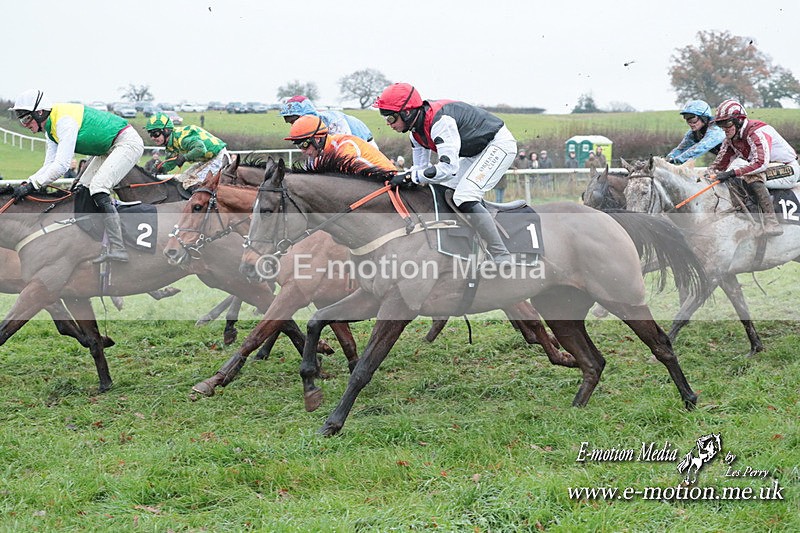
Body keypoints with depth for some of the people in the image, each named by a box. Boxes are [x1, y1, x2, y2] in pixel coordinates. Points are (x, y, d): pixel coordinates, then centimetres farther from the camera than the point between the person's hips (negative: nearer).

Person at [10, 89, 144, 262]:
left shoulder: (64, 120, -26)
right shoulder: (51, 128, 7)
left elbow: (61, 166, -31)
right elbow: (50, 166, 6)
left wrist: (31, 185, -29)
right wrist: (27, 183, -10)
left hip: (127, 142, -11)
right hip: (110, 148, 11)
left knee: (98, 187, -22)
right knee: (84, 187, 7)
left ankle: (117, 249, -25)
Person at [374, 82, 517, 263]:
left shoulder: (440, 121, -32)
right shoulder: (416, 129, -1)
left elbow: (448, 168, -37)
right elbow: (420, 167, 10)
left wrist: (409, 176, -33)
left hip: (499, 144, -10)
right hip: (476, 151, 10)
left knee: (465, 198, -22)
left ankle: (502, 258, -20)